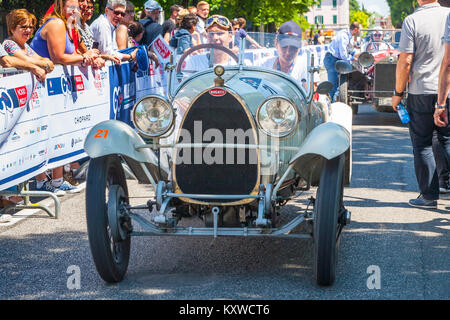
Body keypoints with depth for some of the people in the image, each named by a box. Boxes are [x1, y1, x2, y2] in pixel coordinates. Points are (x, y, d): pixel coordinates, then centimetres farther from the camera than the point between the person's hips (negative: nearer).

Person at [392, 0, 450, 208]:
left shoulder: (412, 21, -10)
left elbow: (405, 61, -12)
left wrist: (398, 92, -1)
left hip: (421, 92, -3)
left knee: (422, 144, 6)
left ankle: (429, 196, 8)